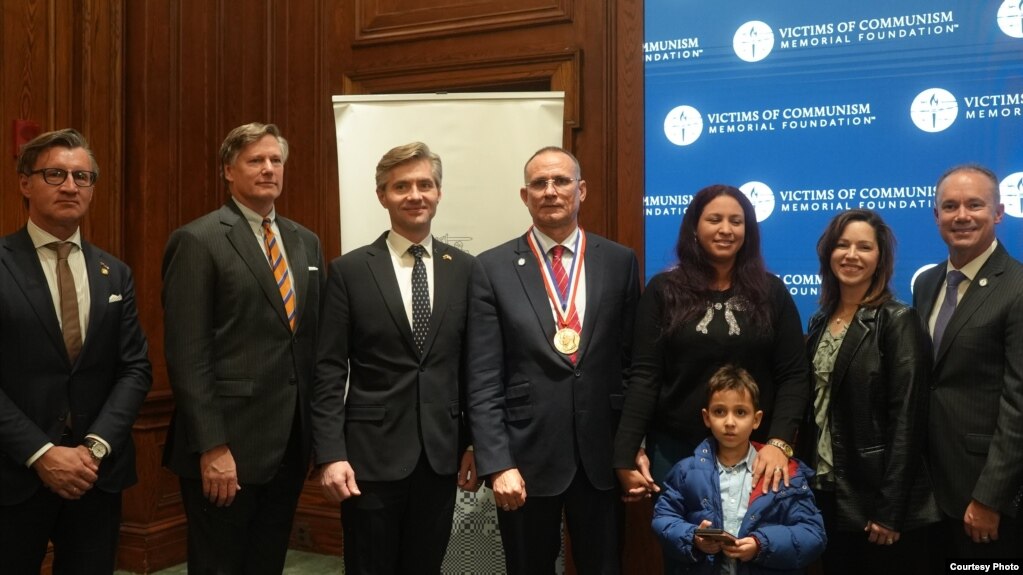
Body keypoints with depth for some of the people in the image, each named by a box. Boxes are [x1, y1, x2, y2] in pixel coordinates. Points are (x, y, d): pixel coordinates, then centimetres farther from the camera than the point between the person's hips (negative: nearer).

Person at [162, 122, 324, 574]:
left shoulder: (305, 242, 12)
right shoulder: (197, 241, -8)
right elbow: (187, 355, -14)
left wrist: (316, 429, 10)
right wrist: (211, 447, -18)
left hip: (291, 440, 6)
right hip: (227, 443, -6)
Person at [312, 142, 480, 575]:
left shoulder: (465, 269, 4)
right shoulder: (349, 270, -2)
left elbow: (473, 366, 7)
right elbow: (329, 372, -5)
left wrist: (475, 444, 6)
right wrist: (330, 455, -11)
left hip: (442, 454, 2)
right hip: (372, 454, -2)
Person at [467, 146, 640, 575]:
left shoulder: (620, 262, 2)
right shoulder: (493, 268, -3)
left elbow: (634, 361, 4)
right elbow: (483, 381, -6)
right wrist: (497, 463, -12)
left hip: (602, 456, 1)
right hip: (526, 456, -1)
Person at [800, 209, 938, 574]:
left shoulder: (898, 321, -10)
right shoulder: (821, 321, 9)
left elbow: (906, 420, -14)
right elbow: (812, 408, 10)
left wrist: (890, 511, -17)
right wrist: (805, 481, 5)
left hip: (874, 496, -6)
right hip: (825, 492, 6)